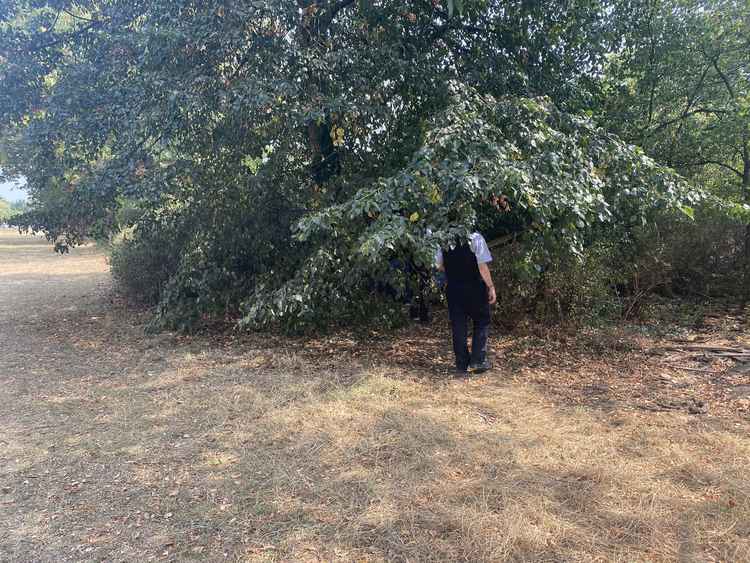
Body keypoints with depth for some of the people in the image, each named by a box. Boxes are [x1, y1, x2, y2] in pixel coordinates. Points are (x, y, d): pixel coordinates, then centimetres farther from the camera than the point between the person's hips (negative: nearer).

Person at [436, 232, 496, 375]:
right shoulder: (475, 238, -14)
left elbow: (439, 265, 6)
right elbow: (482, 266, -15)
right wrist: (491, 287, -6)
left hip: (453, 289, 3)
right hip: (475, 288, -3)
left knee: (458, 326, 10)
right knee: (481, 322, 16)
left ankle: (461, 365, 15)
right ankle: (477, 361, 12)